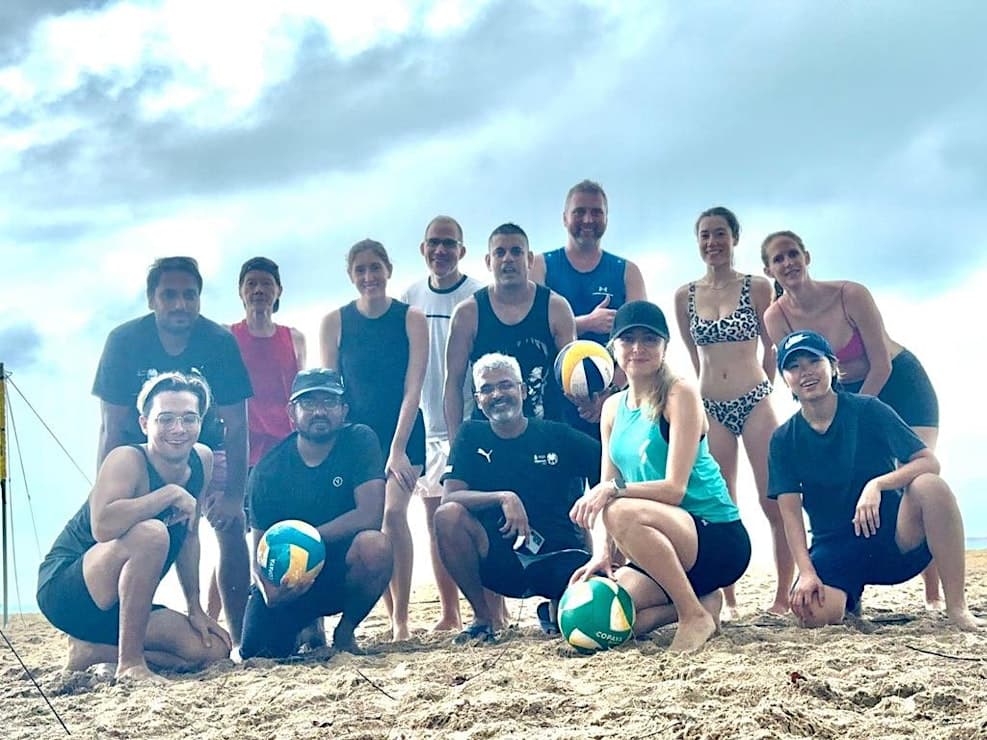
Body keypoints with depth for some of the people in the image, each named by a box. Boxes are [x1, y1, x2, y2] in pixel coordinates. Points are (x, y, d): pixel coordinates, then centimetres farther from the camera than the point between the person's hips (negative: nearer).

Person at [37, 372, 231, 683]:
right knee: (151, 533, -33)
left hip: (123, 605, 8)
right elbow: (102, 527, -40)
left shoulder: (202, 460, -1)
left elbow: (190, 536, 9)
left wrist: (195, 609, 7)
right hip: (67, 592, -8)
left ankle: (92, 651, 10)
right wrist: (172, 493, -31)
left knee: (214, 649, -2)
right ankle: (130, 662, -22)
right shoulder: (128, 460, -22)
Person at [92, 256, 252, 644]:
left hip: (204, 448, 0)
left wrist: (234, 495, -22)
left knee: (231, 525, -15)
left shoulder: (220, 342, -23)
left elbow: (236, 426, -18)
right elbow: (112, 427, -18)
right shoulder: (124, 341, -23)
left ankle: (240, 637, -9)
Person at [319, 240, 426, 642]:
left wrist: (398, 448, -17)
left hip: (403, 433, -2)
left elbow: (413, 389, -10)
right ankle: (394, 615, 11)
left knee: (393, 513, -17)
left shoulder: (412, 319, -6)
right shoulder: (334, 322, -1)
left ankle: (402, 619, -11)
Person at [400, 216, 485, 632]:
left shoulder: (478, 298, -4)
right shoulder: (410, 299, 8)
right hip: (426, 425, 4)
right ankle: (449, 612, 15)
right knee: (435, 518, 7)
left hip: (469, 423, -4)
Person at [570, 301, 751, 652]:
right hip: (662, 548, 6)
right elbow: (605, 489, 6)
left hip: (719, 540, -6)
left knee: (622, 513, -34)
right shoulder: (613, 407, 10)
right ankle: (702, 600, 5)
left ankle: (695, 614, -17)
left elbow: (675, 489, -18)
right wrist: (601, 552, -11)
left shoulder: (680, 394, -10)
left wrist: (615, 489, -33)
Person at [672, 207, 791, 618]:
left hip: (756, 403, -2)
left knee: (774, 500, -4)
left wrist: (762, 389, 6)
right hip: (710, 408, 2)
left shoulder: (758, 287, 0)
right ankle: (728, 601, 7)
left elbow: (772, 349, 6)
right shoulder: (684, 296, 6)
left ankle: (783, 596, 5)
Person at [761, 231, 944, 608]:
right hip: (846, 396, 3)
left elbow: (882, 366, -19)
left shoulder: (851, 295, -25)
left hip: (900, 384, -3)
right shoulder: (776, 318, -16)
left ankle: (935, 594, -4)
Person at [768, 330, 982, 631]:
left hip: (895, 538, -1)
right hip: (834, 547, 1)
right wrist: (806, 572, -17)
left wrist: (876, 485, -28)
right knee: (815, 613, -30)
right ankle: (850, 596, 11)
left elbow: (930, 462, -11)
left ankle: (957, 608, -22)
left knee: (930, 485, -31)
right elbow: (791, 511, -4)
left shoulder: (868, 411, -5)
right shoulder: (784, 440, 1)